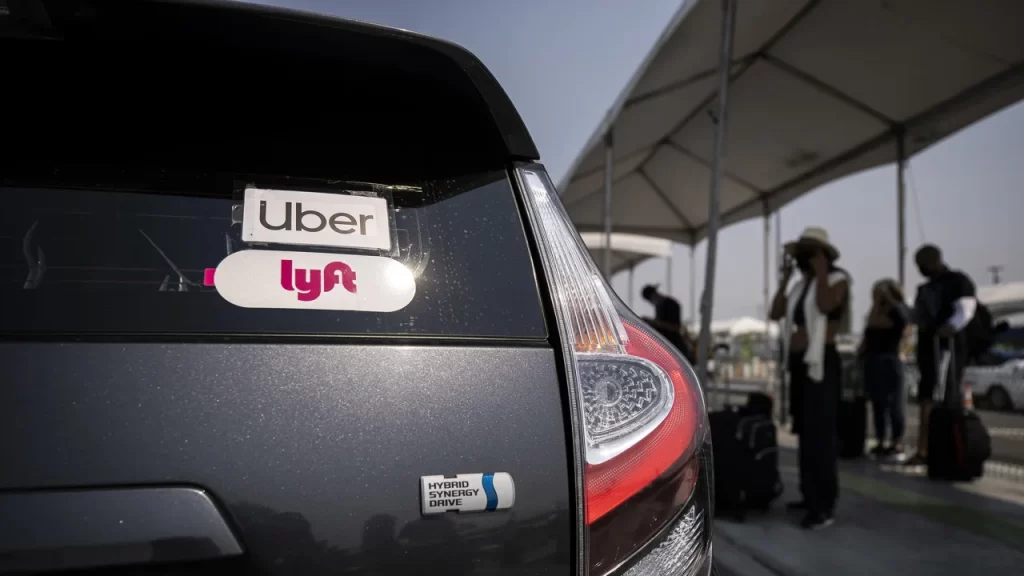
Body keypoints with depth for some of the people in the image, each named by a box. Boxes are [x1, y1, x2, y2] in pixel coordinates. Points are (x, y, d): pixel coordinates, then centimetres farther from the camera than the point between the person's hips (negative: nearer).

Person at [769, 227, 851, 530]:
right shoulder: (800, 285, 17)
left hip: (822, 363, -8)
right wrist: (785, 277, 7)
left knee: (820, 435, -10)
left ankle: (825, 506, -7)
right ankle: (810, 495, 22)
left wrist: (821, 271, -14)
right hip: (799, 363, 8)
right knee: (805, 433, 13)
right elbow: (776, 313, 8)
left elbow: (825, 305, -25)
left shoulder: (836, 278, -4)